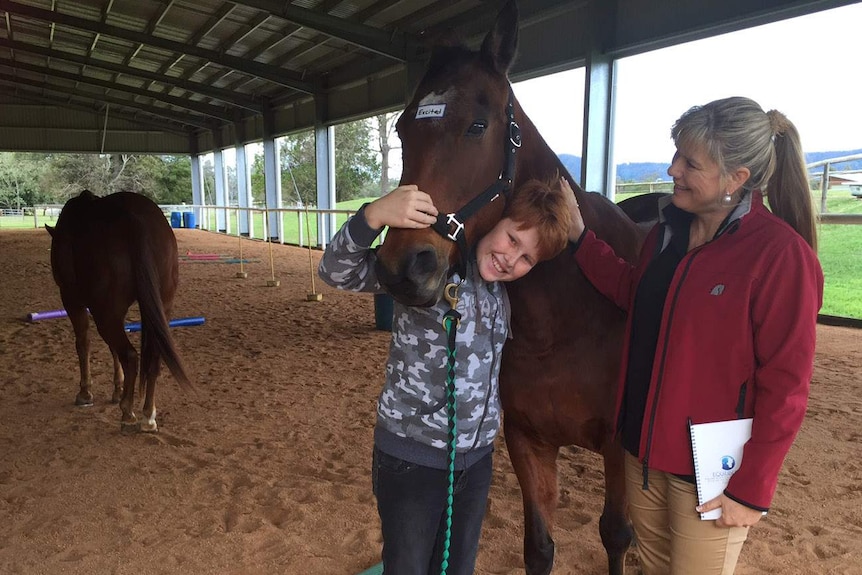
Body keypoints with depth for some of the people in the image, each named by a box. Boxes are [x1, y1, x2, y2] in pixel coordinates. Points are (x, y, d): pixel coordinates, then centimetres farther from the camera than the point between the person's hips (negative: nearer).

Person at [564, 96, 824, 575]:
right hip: (644, 444, 7)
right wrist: (580, 236, 4)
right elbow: (634, 292, 15)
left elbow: (784, 387, -18)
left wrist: (752, 489, -15)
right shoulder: (669, 228, 0)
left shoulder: (781, 254, -20)